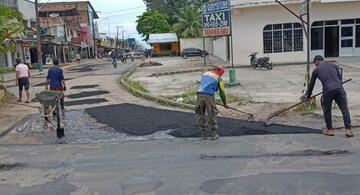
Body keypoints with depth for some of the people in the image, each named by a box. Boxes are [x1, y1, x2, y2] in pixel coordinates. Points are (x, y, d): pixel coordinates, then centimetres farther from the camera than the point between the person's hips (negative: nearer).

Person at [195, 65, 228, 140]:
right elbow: (221, 92, 10)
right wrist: (225, 103, 21)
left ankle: (203, 134, 19)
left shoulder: (205, 73, 22)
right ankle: (213, 134, 17)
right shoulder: (219, 78, 9)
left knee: (200, 114, 14)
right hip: (209, 95, -4)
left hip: (200, 94, 4)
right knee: (212, 115, 9)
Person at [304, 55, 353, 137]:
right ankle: (348, 129, -3)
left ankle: (329, 129, 21)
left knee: (327, 111, 15)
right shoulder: (333, 65, 23)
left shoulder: (316, 70, 18)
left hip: (328, 91, -2)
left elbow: (311, 85, 25)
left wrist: (308, 96, 38)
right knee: (345, 110, 5)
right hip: (339, 89, 2)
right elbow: (340, 78, 24)